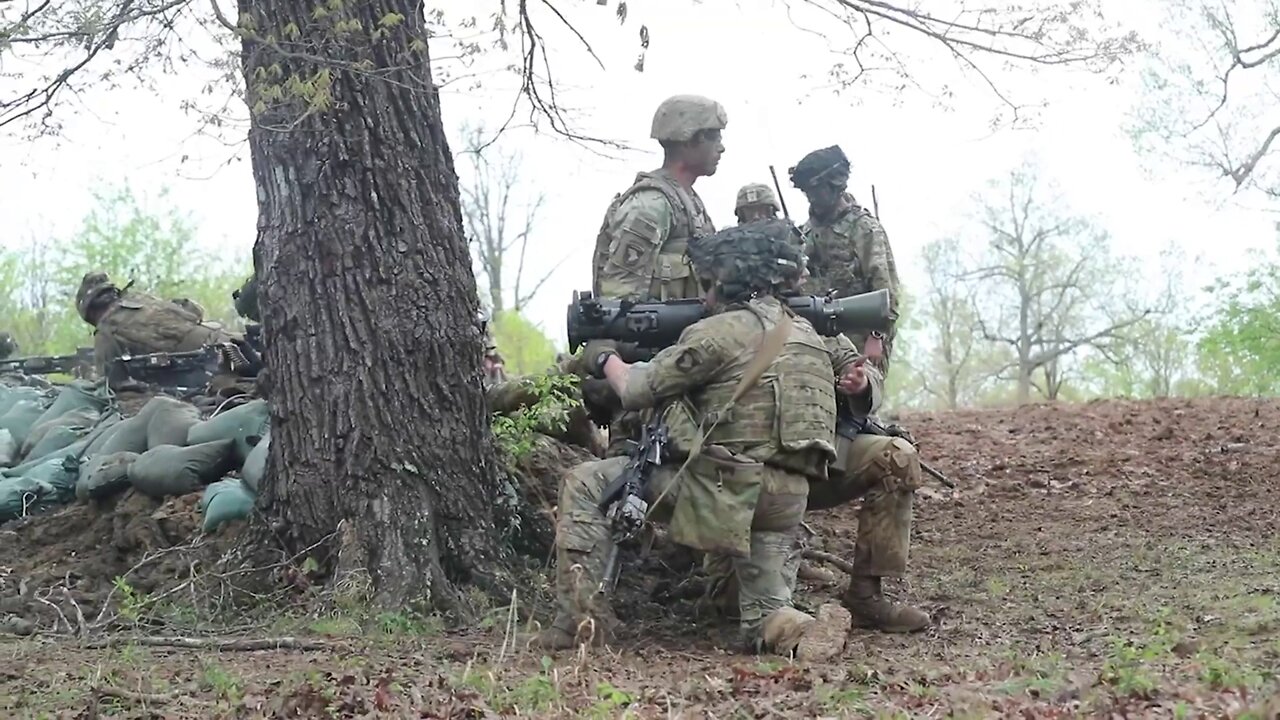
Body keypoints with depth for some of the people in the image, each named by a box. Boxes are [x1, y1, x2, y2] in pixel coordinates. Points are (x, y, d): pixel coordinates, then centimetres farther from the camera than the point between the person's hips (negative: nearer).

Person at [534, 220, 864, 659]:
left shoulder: (720, 332, -7)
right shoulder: (808, 335, 16)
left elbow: (637, 390, -2)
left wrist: (605, 358, 18)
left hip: (726, 490, -7)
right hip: (788, 500, 7)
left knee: (584, 484, 5)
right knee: (765, 618, 16)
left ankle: (580, 617, -1)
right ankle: (798, 632, -17)